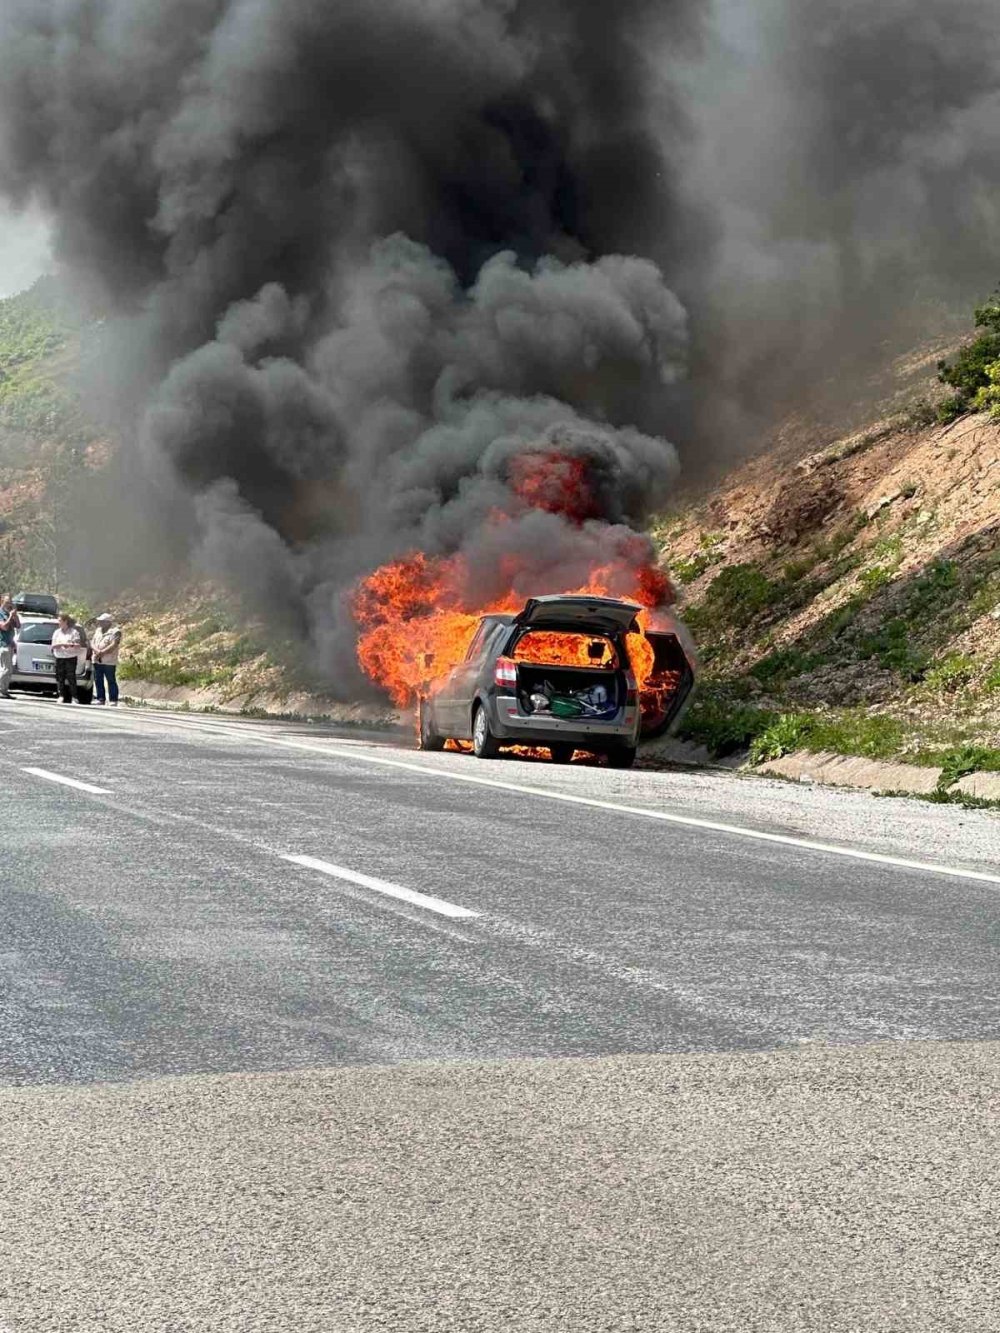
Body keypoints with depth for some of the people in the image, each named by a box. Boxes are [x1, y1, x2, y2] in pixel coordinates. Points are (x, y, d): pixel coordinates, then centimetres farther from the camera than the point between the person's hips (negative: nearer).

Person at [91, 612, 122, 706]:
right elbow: (92, 642, 11)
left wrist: (101, 653, -17)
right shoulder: (98, 630, 18)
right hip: (97, 661, 7)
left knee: (111, 681, -6)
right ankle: (100, 699, 13)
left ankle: (113, 700, -4)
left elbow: (113, 646, -15)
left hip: (109, 662, -7)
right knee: (98, 681, 6)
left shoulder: (115, 632, -5)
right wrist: (97, 651, -10)